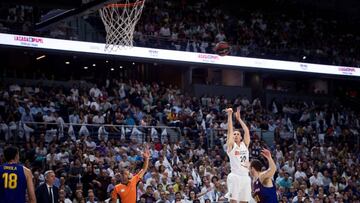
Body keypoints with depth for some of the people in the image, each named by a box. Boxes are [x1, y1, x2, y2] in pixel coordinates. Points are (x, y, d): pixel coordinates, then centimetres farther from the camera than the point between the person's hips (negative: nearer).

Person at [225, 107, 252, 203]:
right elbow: (230, 130, -3)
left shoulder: (245, 145, 15)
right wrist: (230, 115, -5)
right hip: (235, 176, -5)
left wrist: (239, 118, 13)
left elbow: (247, 131, 11)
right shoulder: (231, 145, 4)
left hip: (245, 176, 5)